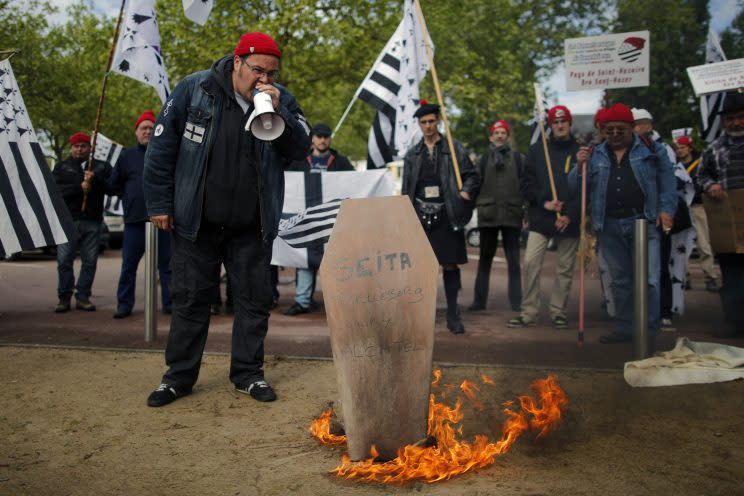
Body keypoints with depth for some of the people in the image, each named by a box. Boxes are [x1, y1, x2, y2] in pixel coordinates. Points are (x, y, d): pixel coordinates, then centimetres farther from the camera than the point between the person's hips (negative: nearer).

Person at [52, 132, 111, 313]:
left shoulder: (101, 167, 15)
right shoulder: (61, 167, 14)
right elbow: (56, 189, -3)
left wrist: (95, 180, -16)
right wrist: (79, 188, -14)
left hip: (92, 221, 1)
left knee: (90, 262, 2)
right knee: (64, 261, -1)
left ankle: (83, 297, 10)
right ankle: (64, 298, 7)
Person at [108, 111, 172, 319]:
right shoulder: (127, 156, 11)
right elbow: (113, 185, 15)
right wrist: (130, 197, 5)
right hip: (134, 220, 1)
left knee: (166, 264, 5)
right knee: (128, 265, 5)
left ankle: (170, 304, 13)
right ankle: (124, 305, 14)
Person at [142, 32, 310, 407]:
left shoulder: (281, 100, 0)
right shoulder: (194, 90, -7)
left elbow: (300, 150, -8)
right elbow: (161, 147, -4)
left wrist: (278, 112, -22)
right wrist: (159, 203, -4)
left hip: (253, 227, 2)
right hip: (195, 222, -2)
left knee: (254, 299, 8)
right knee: (190, 299, 7)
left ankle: (248, 374, 23)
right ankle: (179, 376, 21)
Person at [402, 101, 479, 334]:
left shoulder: (455, 148, 7)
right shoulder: (412, 154, 13)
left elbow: (471, 175, 7)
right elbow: (406, 188, 13)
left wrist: (465, 193, -11)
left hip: (446, 215, -2)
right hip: (420, 216, 2)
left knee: (450, 265, 2)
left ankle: (452, 315, 11)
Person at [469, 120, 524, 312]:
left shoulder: (518, 159, 7)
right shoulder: (484, 159, 11)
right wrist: (477, 205, 2)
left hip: (512, 214, -1)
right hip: (488, 214, 2)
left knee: (513, 261, 0)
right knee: (485, 259, 8)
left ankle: (516, 303, 4)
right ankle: (479, 300, 14)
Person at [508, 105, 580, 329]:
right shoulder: (537, 151, 8)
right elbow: (526, 185, 6)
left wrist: (571, 215, -9)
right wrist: (544, 202, -10)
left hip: (570, 221, 0)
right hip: (540, 219, 0)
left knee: (565, 268, 6)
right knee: (530, 263, -9)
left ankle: (558, 312, 18)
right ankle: (528, 313, 0)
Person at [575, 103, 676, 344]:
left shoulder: (651, 150, 5)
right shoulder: (595, 155, 13)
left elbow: (667, 183, 4)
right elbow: (578, 188, 12)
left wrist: (666, 210, -8)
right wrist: (580, 167, -5)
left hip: (643, 223, -3)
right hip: (609, 227, 3)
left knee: (648, 280, -8)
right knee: (619, 281, 11)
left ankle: (648, 332, 1)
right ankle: (624, 329, 21)